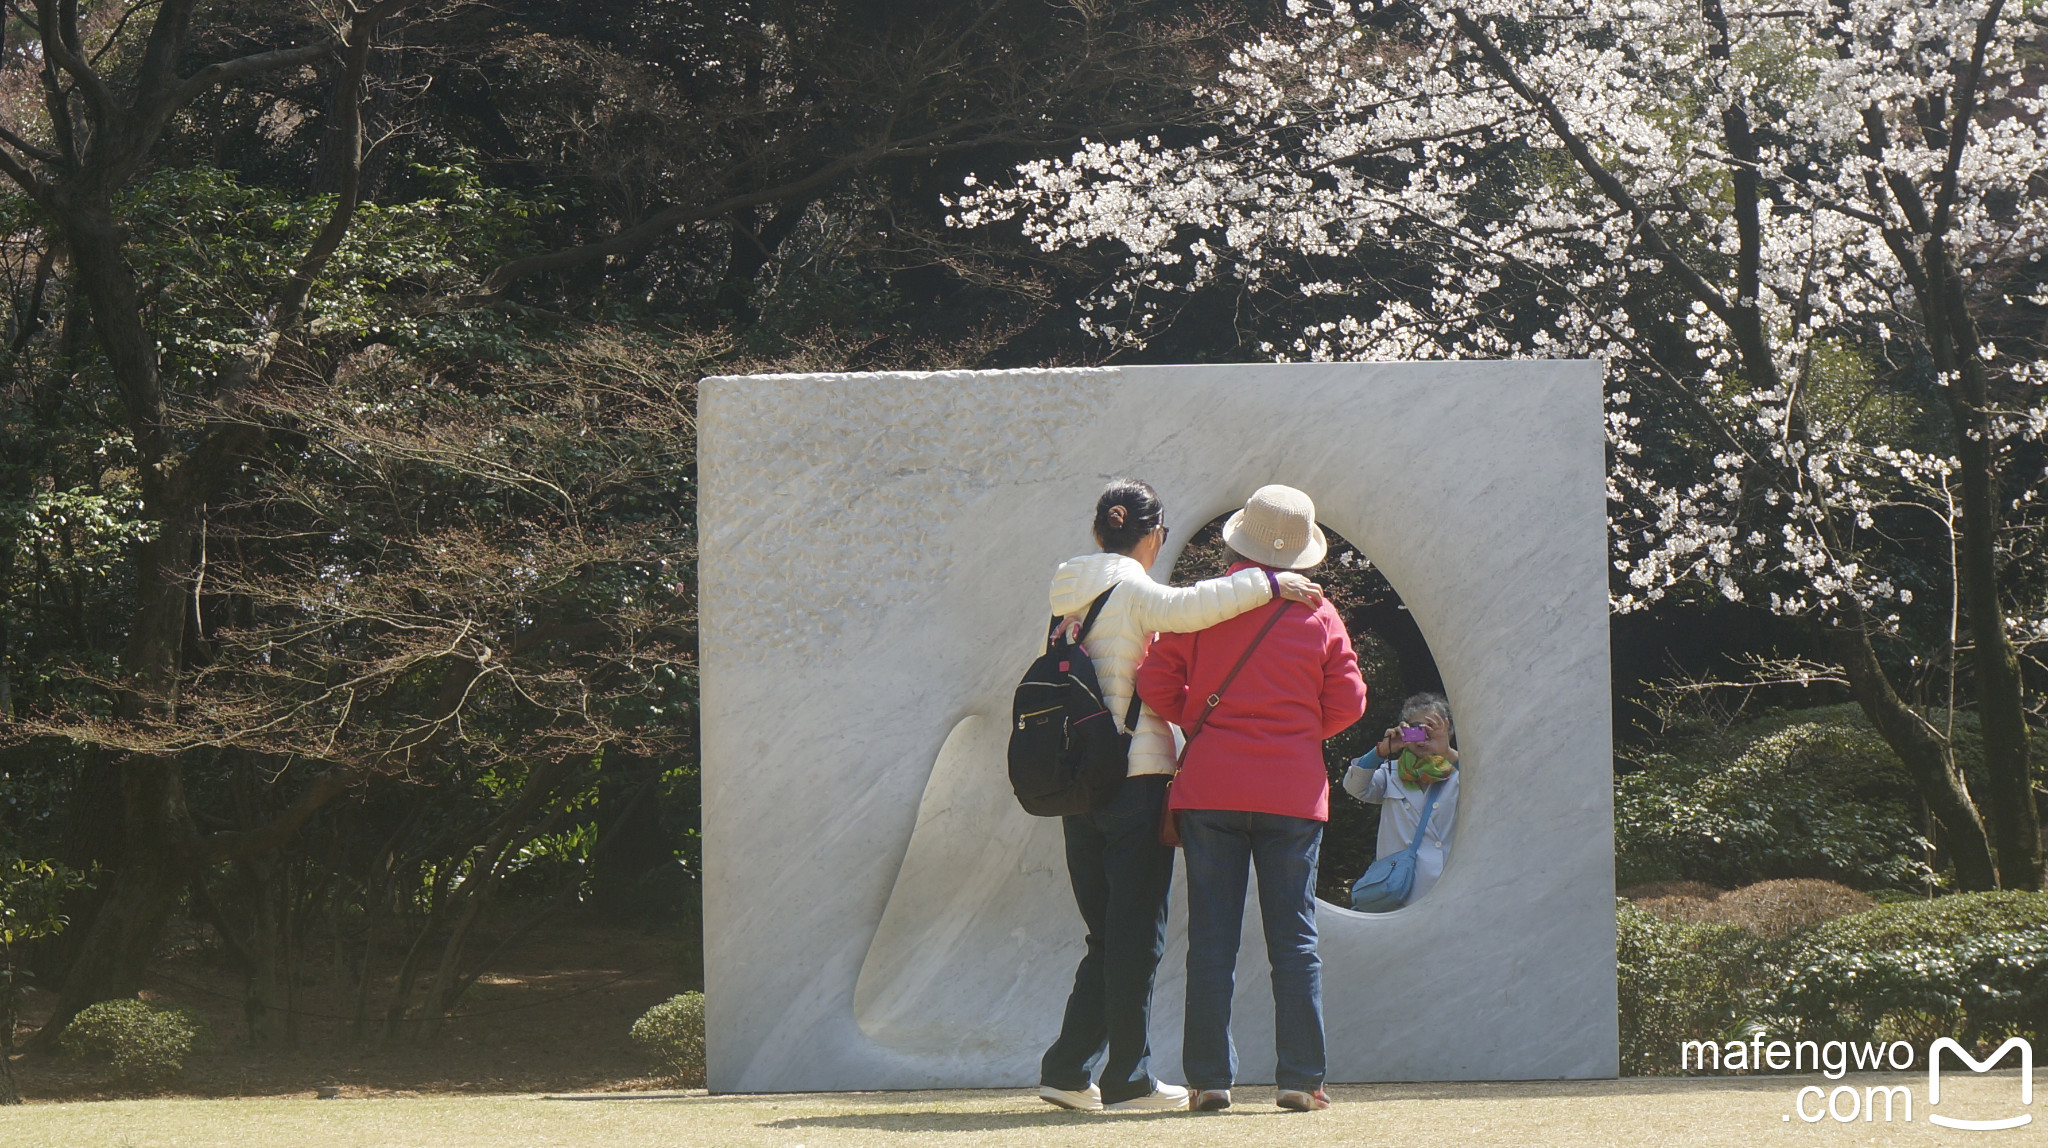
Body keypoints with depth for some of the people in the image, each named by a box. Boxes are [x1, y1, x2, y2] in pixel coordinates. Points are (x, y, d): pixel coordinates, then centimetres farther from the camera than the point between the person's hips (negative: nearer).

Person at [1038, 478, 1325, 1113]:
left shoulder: (1070, 597, 15)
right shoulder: (1133, 590, -9)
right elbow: (1185, 609, -29)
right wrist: (1266, 584, -25)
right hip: (1137, 775, -7)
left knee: (1108, 935, 15)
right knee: (1137, 935, -2)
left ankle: (1065, 1070, 11)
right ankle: (1126, 1078, -1)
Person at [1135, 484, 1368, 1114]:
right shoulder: (1319, 616, 2)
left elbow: (1155, 685, -2)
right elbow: (1348, 701, 2)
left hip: (1210, 785, 0)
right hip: (1293, 791, 0)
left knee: (1212, 937, 3)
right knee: (1294, 937, 3)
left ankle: (1210, 1077, 1)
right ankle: (1300, 1077, -1)